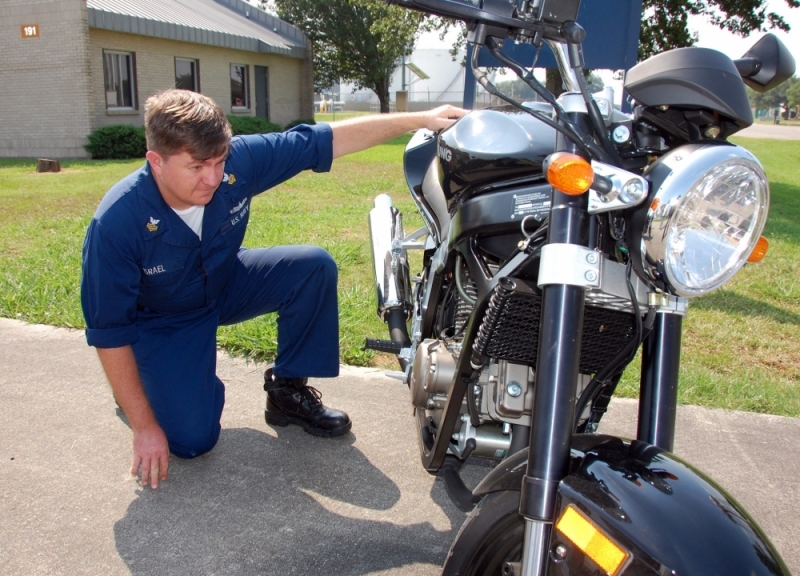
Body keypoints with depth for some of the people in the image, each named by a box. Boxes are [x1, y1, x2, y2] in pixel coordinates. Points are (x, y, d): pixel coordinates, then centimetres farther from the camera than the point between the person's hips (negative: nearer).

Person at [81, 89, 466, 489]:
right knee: (192, 440, -16)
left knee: (315, 267, -19)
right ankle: (142, 382, 18)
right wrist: (144, 427, -22)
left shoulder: (238, 160, -27)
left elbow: (324, 141, -19)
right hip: (161, 321, -3)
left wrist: (419, 120, -23)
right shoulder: (116, 223, -34)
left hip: (225, 283, 4)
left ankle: (287, 389, -1)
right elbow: (108, 331, -26)